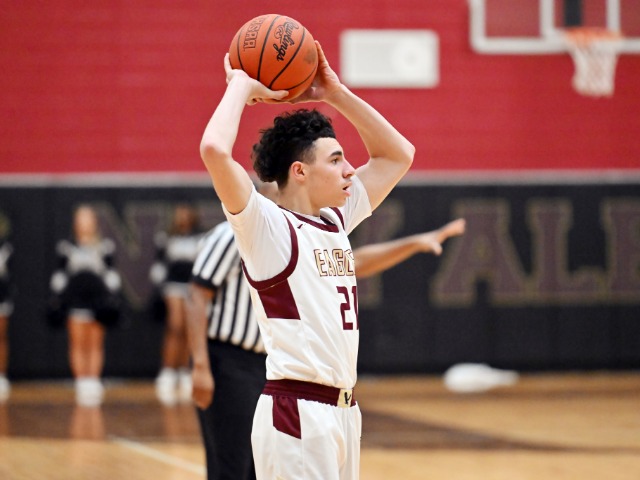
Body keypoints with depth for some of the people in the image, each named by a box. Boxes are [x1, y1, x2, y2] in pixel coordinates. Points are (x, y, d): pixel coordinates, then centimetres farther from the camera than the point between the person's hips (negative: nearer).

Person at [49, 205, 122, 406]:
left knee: (96, 343, -1)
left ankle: (94, 382, 2)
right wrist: (57, 298, 4)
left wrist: (113, 298, 4)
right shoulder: (66, 247, 7)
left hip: (99, 297, 0)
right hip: (75, 297, 0)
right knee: (78, 343, -5)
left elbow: (111, 274, 9)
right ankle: (81, 383, -3)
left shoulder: (106, 247, 8)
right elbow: (59, 275, 9)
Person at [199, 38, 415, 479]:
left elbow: (398, 154, 25)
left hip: (344, 409, 8)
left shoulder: (336, 221, 14)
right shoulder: (266, 226, -7)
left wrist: (335, 93, 15)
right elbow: (214, 150, -24)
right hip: (297, 411, -8)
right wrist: (241, 87, -8)